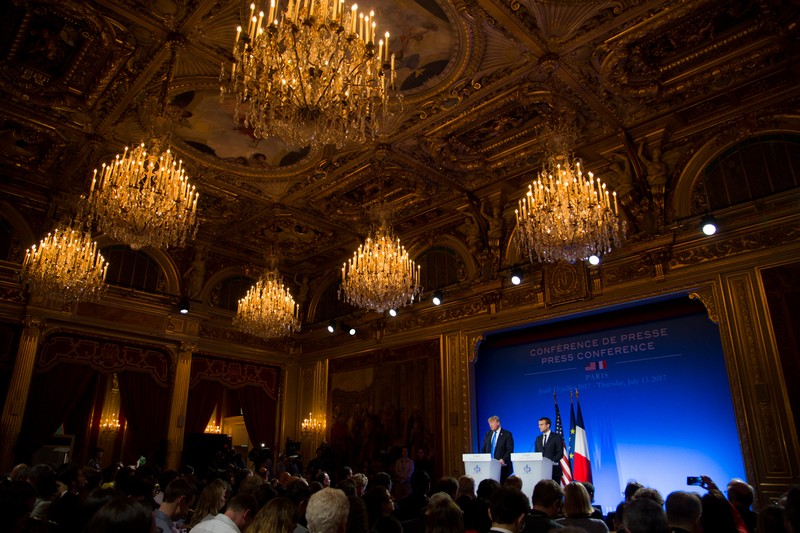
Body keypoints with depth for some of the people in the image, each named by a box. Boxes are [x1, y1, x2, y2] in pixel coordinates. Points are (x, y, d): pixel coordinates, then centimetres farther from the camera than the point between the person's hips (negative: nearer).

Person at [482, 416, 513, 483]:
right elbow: (484, 448, 16)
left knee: (501, 484, -6)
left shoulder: (507, 434, -2)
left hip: (502, 465, -4)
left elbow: (510, 450, -7)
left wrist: (503, 459, -20)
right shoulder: (488, 433, 13)